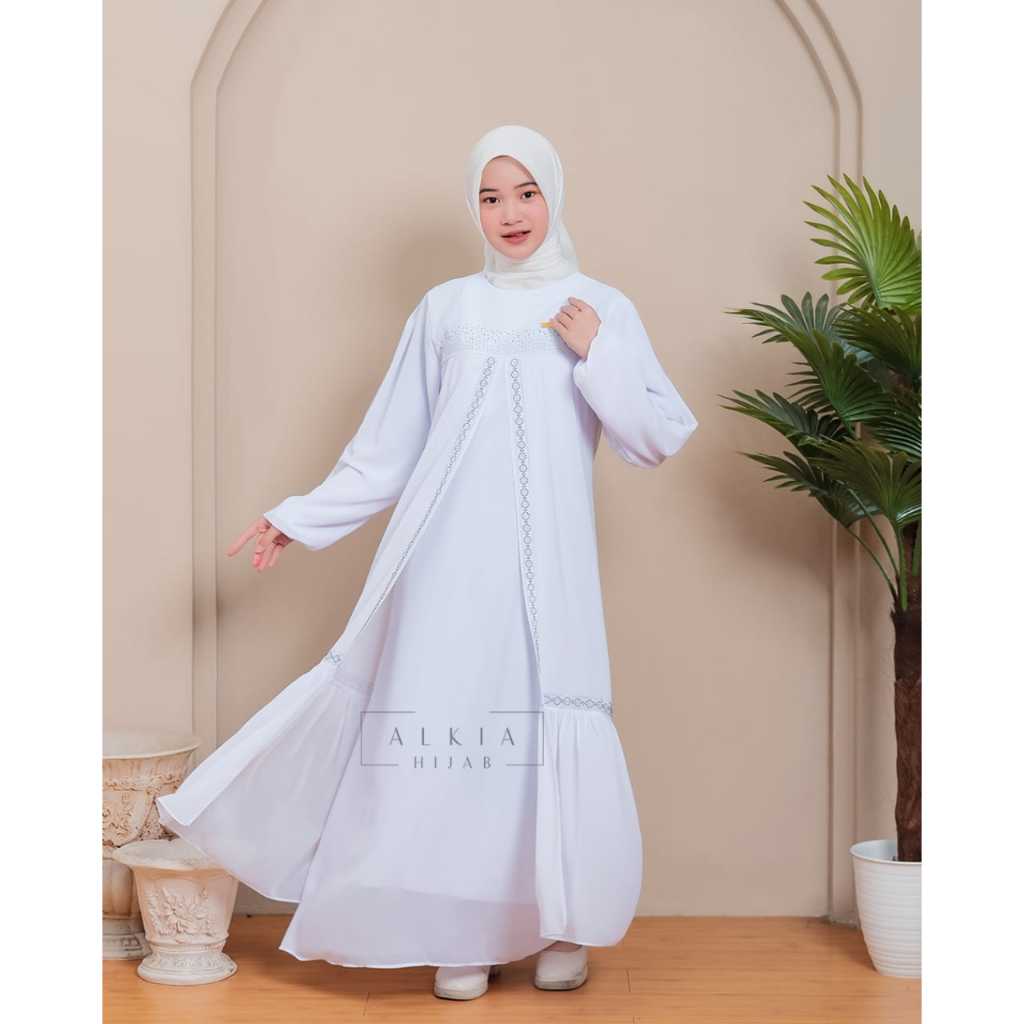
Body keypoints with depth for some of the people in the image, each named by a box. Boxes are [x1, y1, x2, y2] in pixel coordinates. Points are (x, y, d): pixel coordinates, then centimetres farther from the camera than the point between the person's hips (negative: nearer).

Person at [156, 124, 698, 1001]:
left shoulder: (602, 309, 8)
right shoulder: (445, 310, 11)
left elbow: (659, 439, 3)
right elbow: (388, 448, 13)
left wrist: (596, 354, -6)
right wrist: (301, 518, 10)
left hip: (547, 566, -1)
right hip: (451, 559, 1)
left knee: (552, 738, -5)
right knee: (451, 725, -2)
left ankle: (562, 926, 13)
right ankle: (462, 931, 11)